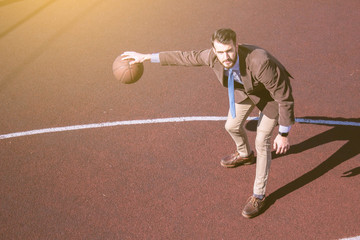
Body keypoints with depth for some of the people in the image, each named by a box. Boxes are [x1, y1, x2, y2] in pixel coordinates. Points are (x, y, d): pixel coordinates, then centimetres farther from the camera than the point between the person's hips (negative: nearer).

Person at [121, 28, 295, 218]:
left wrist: (283, 135, -29)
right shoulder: (212, 56, -29)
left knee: (262, 142, -5)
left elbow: (285, 98, -35)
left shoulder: (259, 63, -45)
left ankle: (259, 196, 13)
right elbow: (185, 57, -11)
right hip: (244, 88, 6)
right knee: (232, 126, 20)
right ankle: (245, 155, 56)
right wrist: (147, 57, -6)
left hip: (271, 93, -5)